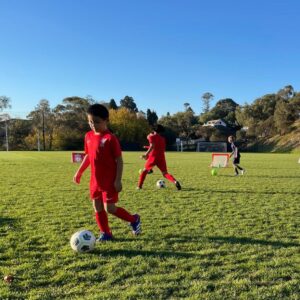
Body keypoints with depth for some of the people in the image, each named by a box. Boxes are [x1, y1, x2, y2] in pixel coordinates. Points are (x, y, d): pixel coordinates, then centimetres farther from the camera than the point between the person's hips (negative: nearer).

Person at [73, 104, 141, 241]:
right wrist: (79, 172, 17)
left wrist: (118, 180, -17)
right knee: (97, 208, 10)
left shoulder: (110, 138, -16)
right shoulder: (88, 136, 6)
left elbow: (119, 160, -14)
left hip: (110, 181, -7)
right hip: (95, 180, 7)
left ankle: (134, 219, 16)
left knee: (109, 208, -6)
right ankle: (105, 233, 26)